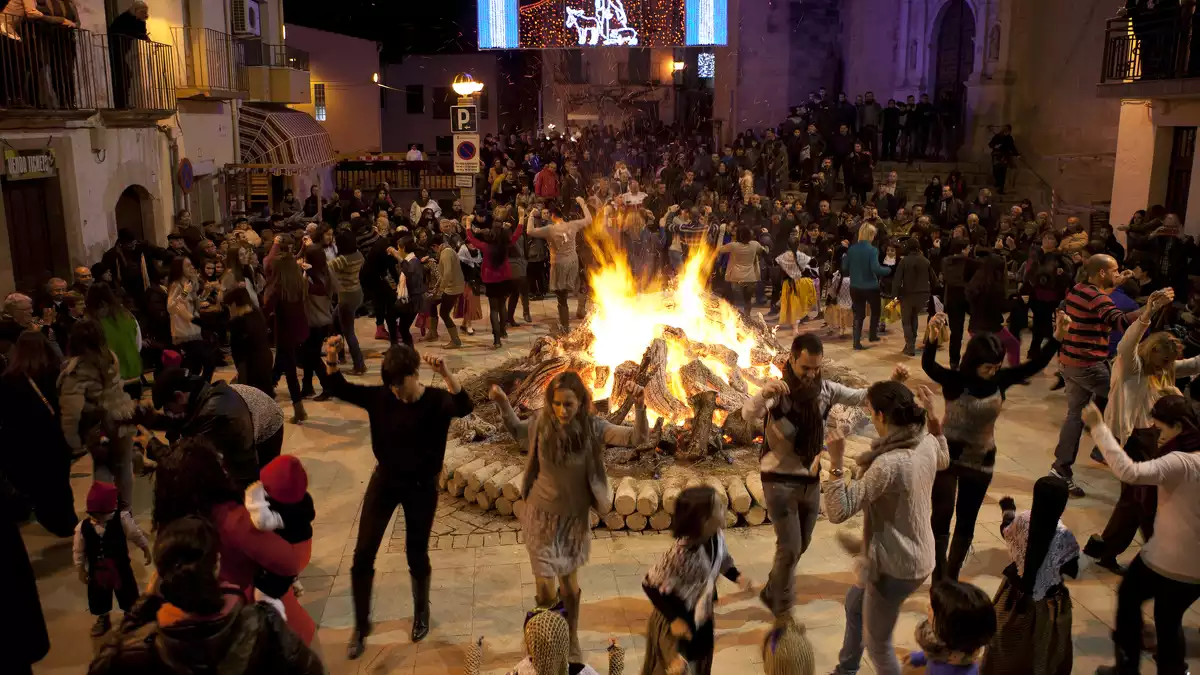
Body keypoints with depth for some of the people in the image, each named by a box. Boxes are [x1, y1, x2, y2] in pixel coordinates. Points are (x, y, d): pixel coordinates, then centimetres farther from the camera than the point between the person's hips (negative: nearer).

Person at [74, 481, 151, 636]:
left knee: (128, 594, 16)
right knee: (98, 597, 20)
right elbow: (78, 551, -3)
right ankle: (102, 619, 48)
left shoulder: (122, 519, -23)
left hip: (121, 567, -1)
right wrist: (81, 570, 3)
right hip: (97, 570, 2)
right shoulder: (83, 527, -17)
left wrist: (146, 550, 3)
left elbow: (136, 535, -8)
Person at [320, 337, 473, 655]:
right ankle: (361, 624, 25)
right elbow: (340, 389, -4)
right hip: (384, 481, 3)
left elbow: (464, 407, -39)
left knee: (416, 555, 12)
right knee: (363, 554, 4)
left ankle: (421, 612, 41)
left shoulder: (436, 401, -19)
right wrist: (331, 359, -22)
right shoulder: (380, 396, -10)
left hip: (421, 487, -3)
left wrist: (446, 374, -55)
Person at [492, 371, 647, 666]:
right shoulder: (541, 422, -15)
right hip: (541, 515, 0)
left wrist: (639, 409, -42)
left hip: (574, 518, 0)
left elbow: (636, 438, -26)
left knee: (569, 583, 15)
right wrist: (503, 405, -8)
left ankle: (572, 638, 43)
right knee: (546, 589, 3)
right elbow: (518, 432, 7)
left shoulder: (593, 427, -18)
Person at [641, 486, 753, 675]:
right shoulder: (682, 553, -37)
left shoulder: (717, 536, -13)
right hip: (677, 620, -7)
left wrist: (737, 576, -8)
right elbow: (651, 585, -29)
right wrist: (674, 619, -26)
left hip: (702, 618, 7)